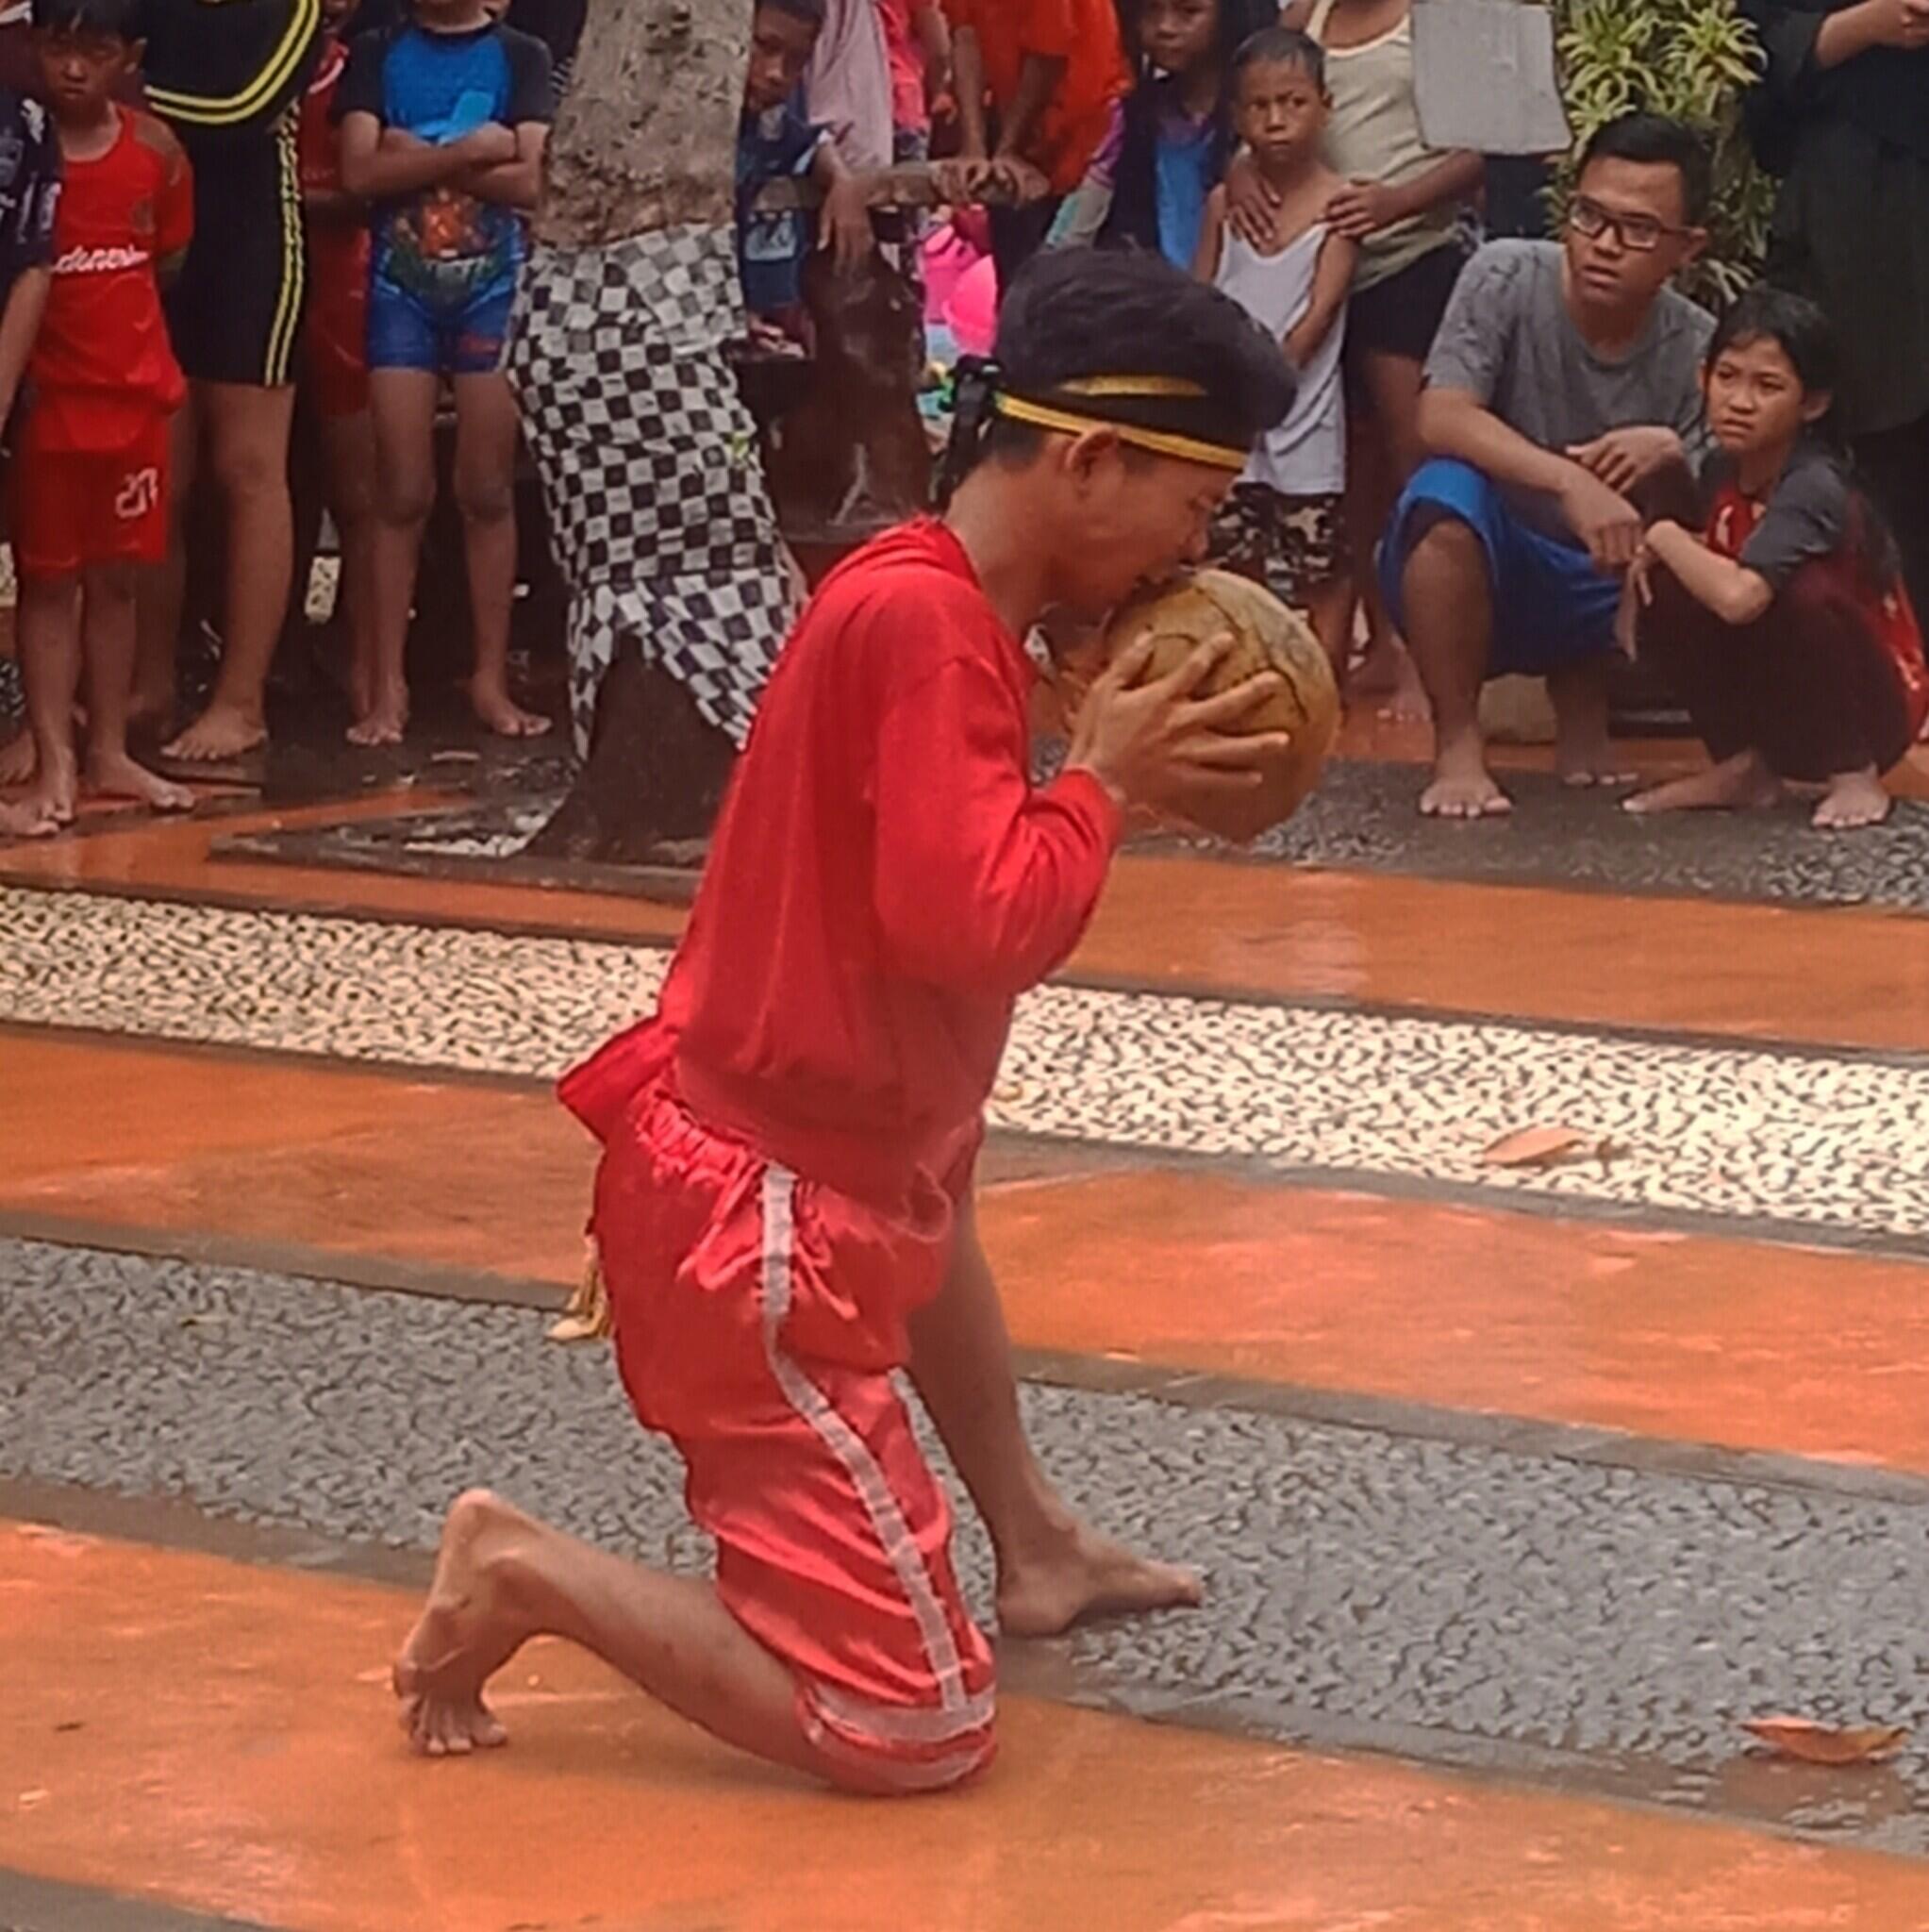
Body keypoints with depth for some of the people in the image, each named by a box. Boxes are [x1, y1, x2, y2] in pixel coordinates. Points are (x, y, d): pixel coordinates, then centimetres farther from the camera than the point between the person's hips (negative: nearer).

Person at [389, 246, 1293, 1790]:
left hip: (813, 1144, 11)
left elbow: (955, 895, 17)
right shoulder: (924, 616, -21)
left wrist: (1127, 768, 5)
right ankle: (524, 1577, -2)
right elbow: (975, 927, -29)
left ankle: (1033, 1542, 44)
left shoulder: (941, 602, 10)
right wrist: (1101, 779, -12)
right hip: (759, 1221, -11)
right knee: (912, 1728, -10)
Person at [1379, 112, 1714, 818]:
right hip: (1468, 577, -4)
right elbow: (1441, 420, -27)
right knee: (1449, 492, -34)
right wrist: (1569, 481, -42)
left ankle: (1582, 707, 11)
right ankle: (1457, 747, -20)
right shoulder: (1507, 277, -15)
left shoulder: (1697, 350, -7)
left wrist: (1670, 462, -33)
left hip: (1592, 592, 4)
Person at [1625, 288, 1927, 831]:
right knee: (1662, 591, -10)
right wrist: (1654, 552, -9)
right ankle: (1743, 767, 5)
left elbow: (1739, 597, -41)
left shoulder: (1815, 488, -27)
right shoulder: (1726, 468, -4)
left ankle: (1856, 779, -13)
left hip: (1876, 708, -7)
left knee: (1806, 591, -33)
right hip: (1777, 709, 7)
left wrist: (1666, 537, -22)